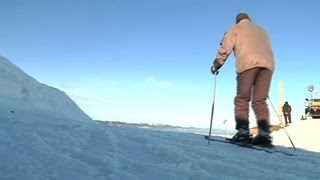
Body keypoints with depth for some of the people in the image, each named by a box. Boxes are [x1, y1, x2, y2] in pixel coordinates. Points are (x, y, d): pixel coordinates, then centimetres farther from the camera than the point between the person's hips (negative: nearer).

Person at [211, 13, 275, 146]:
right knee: (260, 101, 2)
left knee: (242, 98, -3)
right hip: (268, 64, 4)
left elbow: (225, 48, 11)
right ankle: (264, 133, -12)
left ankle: (243, 131, -17)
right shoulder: (261, 30, 36)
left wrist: (216, 65, 17)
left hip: (248, 63, -4)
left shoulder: (235, 28, 21)